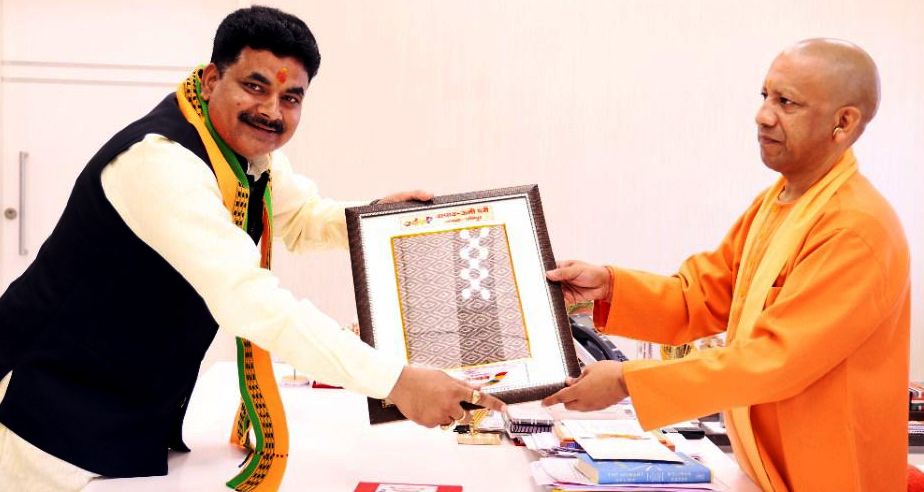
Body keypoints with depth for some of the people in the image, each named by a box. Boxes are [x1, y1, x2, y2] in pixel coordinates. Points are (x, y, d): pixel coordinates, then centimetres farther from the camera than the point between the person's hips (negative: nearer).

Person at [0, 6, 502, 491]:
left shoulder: (250, 143, -2)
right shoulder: (161, 161, -30)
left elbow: (301, 217, 16)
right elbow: (247, 298, -39)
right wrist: (397, 381, -41)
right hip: (57, 403, -8)